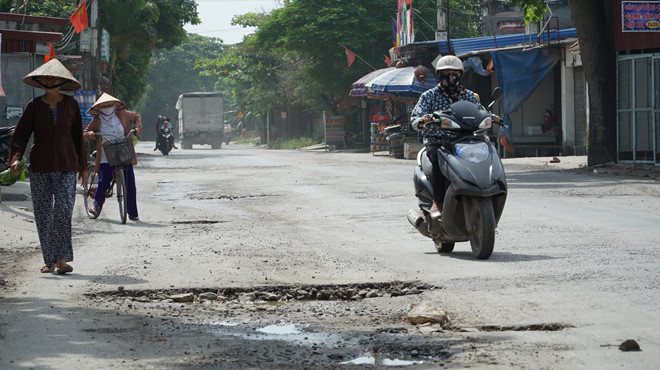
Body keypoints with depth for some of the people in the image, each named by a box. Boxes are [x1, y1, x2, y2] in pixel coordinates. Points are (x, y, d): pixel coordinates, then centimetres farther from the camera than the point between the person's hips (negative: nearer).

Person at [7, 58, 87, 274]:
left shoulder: (71, 105, 5)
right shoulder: (34, 106, 4)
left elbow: (78, 137, 11)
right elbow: (21, 134, 0)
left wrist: (83, 166, 13)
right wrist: (15, 158, -17)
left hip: (66, 166, -1)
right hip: (40, 166, 1)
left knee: (63, 208, -15)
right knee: (42, 213, 2)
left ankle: (62, 259, -14)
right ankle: (49, 261, 11)